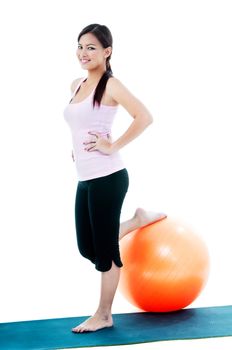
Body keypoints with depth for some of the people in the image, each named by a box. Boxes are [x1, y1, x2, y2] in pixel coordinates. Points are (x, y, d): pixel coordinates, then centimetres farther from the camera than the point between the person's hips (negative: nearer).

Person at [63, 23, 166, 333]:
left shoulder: (110, 85, -10)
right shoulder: (76, 85, 13)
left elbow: (145, 117, -20)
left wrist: (113, 146, -17)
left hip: (107, 177, -8)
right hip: (85, 179, 8)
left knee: (104, 249, 2)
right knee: (88, 248, 14)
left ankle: (104, 316, 17)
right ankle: (139, 220, 32)